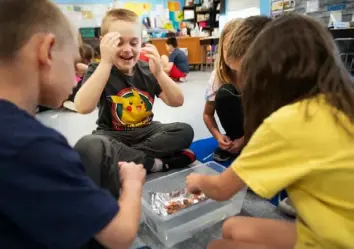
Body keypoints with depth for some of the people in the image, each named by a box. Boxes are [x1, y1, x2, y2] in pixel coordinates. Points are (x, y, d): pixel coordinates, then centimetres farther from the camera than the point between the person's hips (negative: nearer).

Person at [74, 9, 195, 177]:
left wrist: (159, 72, -23)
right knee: (86, 147, -35)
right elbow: (83, 108, -26)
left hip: (146, 132, 4)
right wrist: (106, 62, -31)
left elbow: (177, 102, -6)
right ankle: (157, 163, -21)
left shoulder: (146, 70, 2)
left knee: (185, 131, -19)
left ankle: (120, 158, -19)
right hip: (112, 136, -3)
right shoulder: (98, 70, -6)